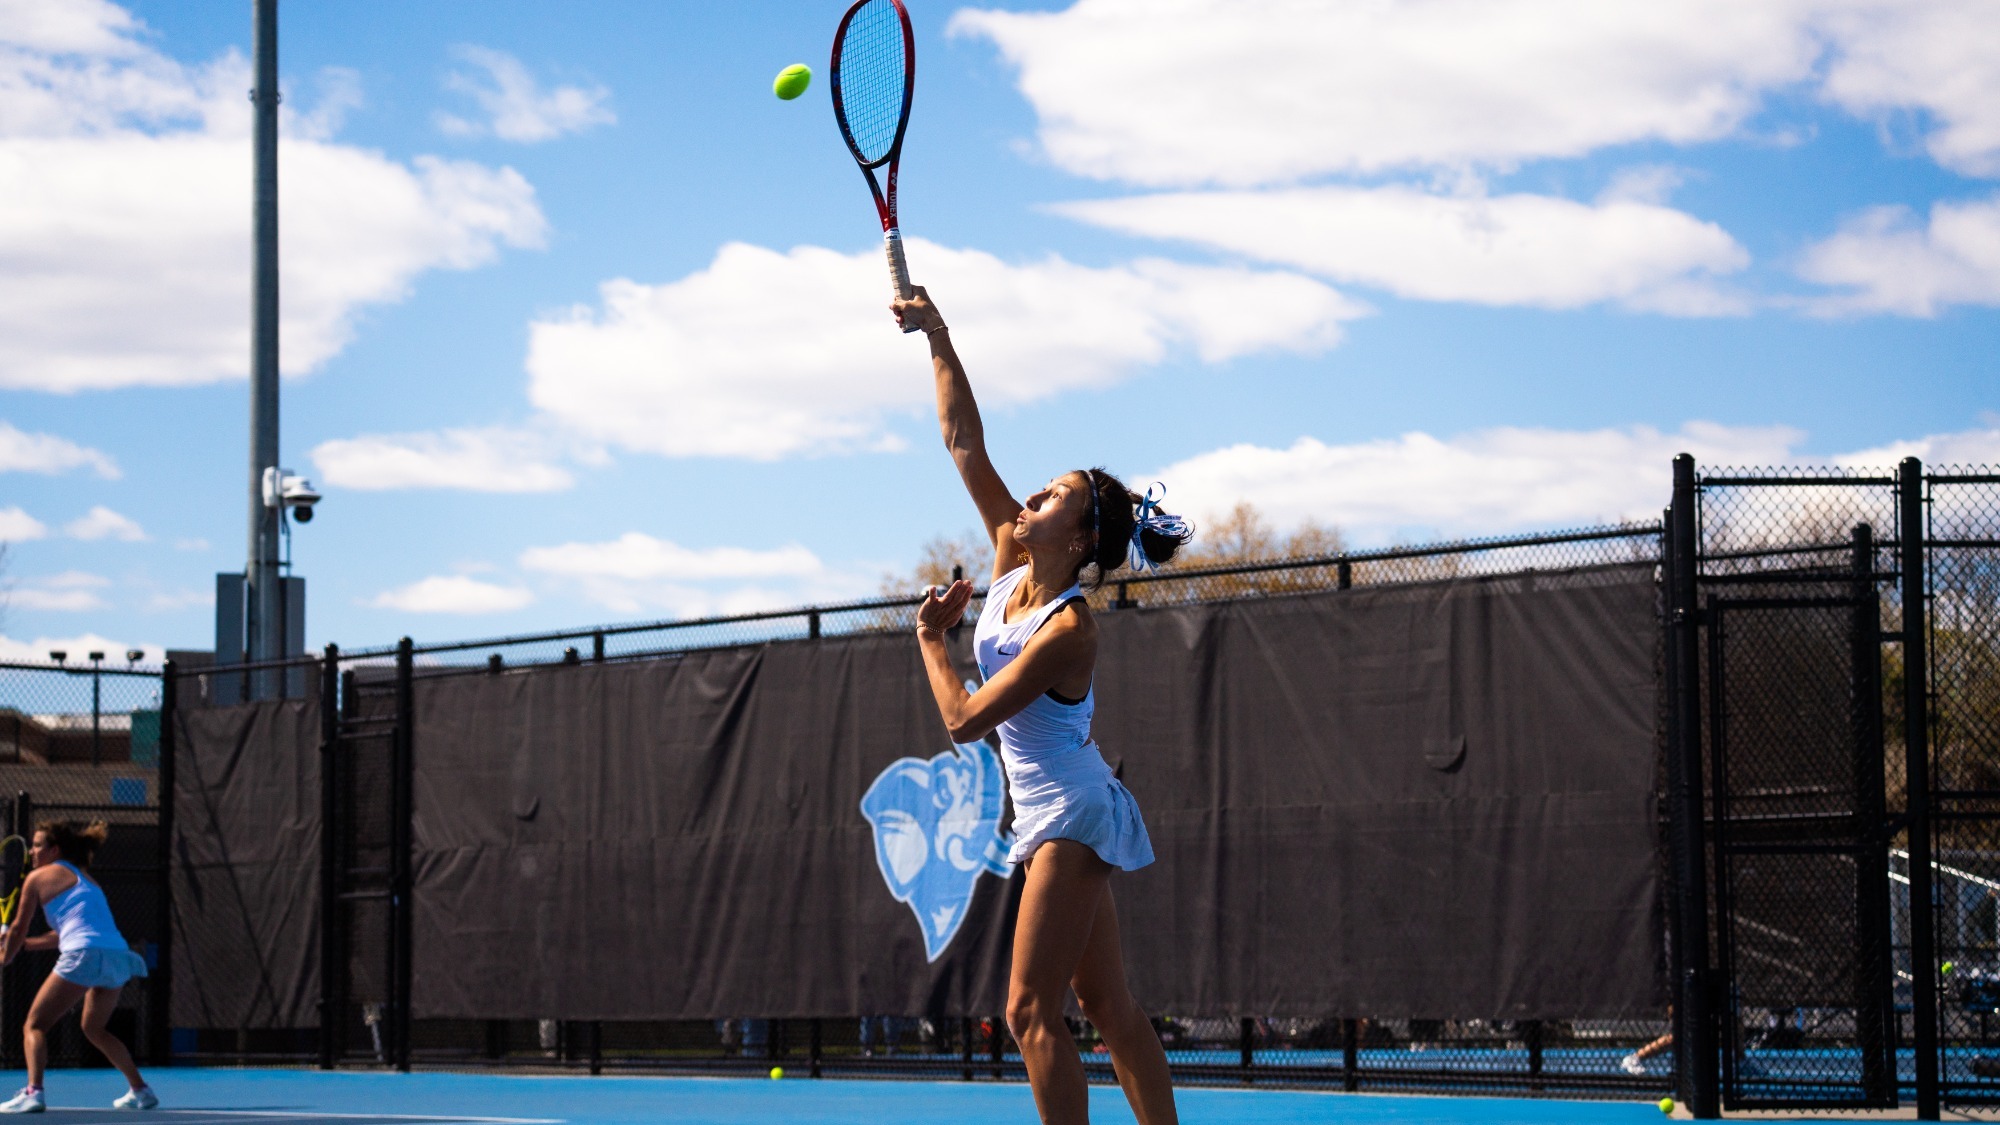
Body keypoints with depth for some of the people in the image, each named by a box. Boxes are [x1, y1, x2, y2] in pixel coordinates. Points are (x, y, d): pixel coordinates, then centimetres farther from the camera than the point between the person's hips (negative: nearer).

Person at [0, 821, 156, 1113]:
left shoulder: (38, 877, 10)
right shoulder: (84, 878, 29)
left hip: (84, 957, -7)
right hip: (118, 956, 7)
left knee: (35, 1025, 0)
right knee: (94, 1029, 27)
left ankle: (33, 1093, -21)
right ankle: (140, 1091, 24)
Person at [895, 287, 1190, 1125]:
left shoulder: (1068, 630, -20)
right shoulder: (1012, 562, 2)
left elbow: (964, 720, -18)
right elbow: (965, 443, 4)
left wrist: (930, 638, -4)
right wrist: (937, 338, 0)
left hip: (1071, 813, -9)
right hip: (1061, 814, 9)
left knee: (1031, 1011, -13)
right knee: (1108, 1009, 8)